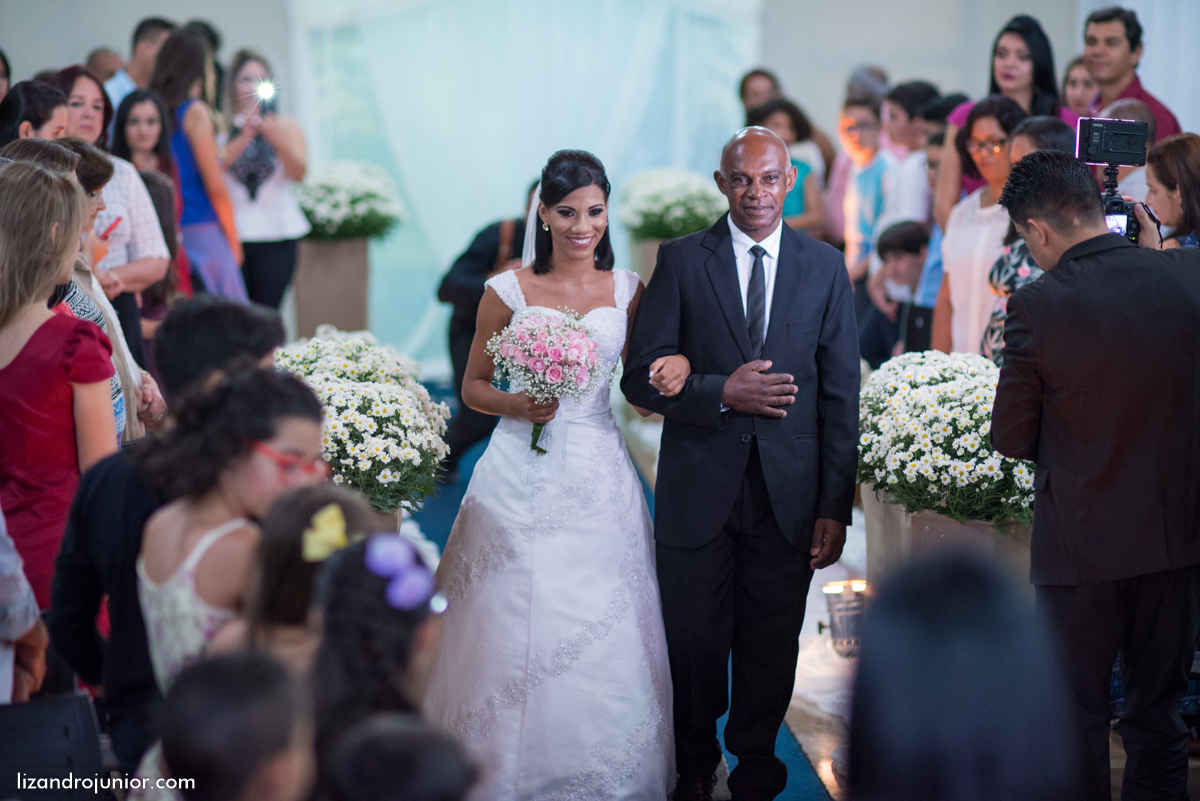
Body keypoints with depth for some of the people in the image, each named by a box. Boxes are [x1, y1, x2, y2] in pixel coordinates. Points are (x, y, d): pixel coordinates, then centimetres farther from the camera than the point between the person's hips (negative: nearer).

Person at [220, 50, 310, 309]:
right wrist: (245, 137, -20)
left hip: (277, 234, 1)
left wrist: (278, 140, -19)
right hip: (232, 233, -1)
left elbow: (298, 174, -2)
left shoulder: (286, 126, 12)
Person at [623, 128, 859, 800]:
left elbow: (841, 396, 3)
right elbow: (642, 377, -3)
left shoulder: (826, 267, 4)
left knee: (772, 649, 10)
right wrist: (722, 393, -18)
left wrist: (836, 507, -2)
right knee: (695, 644, 8)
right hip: (699, 492, -1)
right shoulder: (682, 261, 0)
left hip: (789, 496, 1)